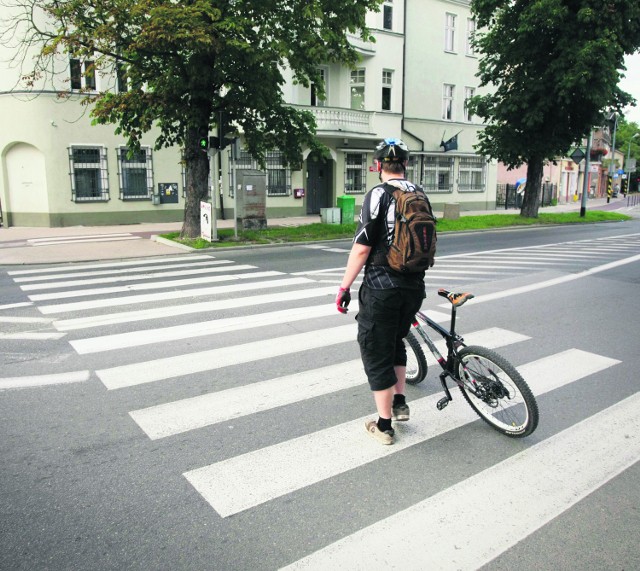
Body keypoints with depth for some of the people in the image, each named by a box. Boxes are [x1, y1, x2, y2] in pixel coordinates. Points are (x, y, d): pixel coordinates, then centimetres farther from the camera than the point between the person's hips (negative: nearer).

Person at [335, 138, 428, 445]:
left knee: (376, 352, 6)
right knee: (396, 341, 27)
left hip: (381, 287, -6)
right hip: (414, 285, 7)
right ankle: (400, 403, 27)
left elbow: (362, 247, -16)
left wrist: (344, 287, -9)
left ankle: (384, 426, 14)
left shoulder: (378, 194, -11)